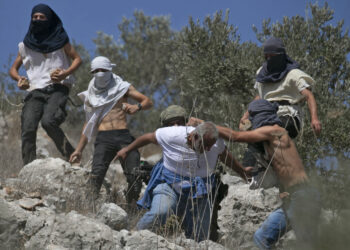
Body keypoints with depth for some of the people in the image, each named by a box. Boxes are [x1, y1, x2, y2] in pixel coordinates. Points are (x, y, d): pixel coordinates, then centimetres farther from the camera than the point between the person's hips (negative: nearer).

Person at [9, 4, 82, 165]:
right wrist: (19, 79, -1)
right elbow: (13, 69, 23)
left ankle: (71, 156, -15)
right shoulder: (26, 45, 16)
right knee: (28, 128, -17)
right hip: (35, 91, 3)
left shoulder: (59, 40, 9)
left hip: (57, 88, -3)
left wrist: (66, 73, -8)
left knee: (48, 122, -29)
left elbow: (77, 59, 12)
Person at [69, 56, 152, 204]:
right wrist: (79, 149, 22)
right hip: (103, 138, 1)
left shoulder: (122, 87, 14)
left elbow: (148, 102, 11)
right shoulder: (91, 95, 21)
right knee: (96, 175, -21)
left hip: (124, 136, -1)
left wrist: (137, 107, -13)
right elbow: (89, 124, 27)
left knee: (135, 177, -12)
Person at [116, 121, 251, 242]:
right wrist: (127, 149, 12)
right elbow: (149, 137, -2)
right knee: (158, 213, -32)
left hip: (199, 192, 3)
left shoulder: (216, 143, -9)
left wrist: (243, 173, 24)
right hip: (170, 186, -3)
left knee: (199, 238, -2)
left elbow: (226, 157, 13)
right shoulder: (172, 135, -19)